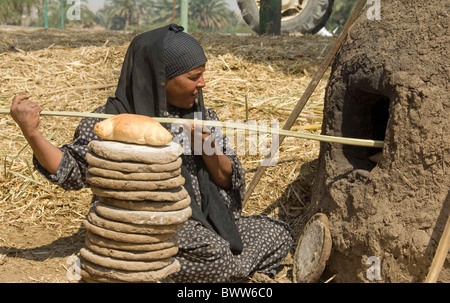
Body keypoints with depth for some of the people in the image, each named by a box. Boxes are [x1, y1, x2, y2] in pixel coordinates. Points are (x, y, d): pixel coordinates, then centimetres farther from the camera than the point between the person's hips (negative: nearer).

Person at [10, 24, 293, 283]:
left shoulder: (202, 117, 9)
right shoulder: (113, 118, -4)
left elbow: (229, 181, 8)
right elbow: (72, 170, -5)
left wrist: (209, 149, -12)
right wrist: (32, 134, -19)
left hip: (201, 223, 7)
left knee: (278, 234, -4)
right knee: (215, 252, -31)